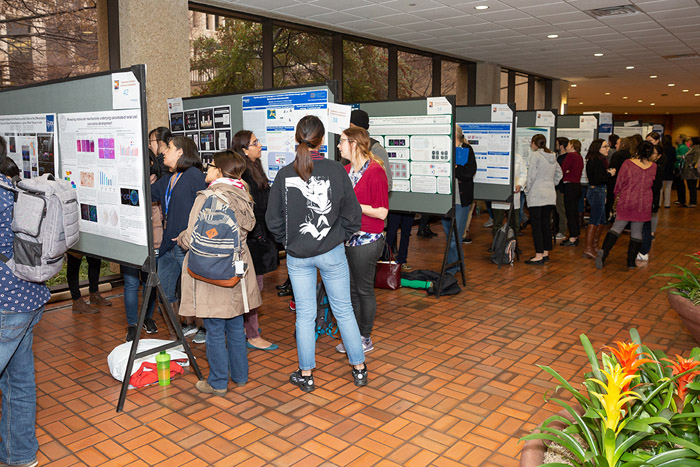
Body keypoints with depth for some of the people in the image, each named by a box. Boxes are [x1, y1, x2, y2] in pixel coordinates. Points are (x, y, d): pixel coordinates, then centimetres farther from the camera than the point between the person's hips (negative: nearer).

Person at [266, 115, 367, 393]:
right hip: (332, 252, -1)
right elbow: (352, 215, -6)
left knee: (305, 315, 11)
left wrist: (289, 242, 12)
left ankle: (306, 375, 23)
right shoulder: (336, 170, -11)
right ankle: (359, 369, 25)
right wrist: (339, 237, 9)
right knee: (344, 310, 13)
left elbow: (273, 220, -2)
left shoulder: (284, 175, -8)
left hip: (297, 256, 1)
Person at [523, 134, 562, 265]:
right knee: (546, 224, 12)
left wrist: (527, 190, -4)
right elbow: (559, 173, 21)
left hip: (536, 195, -7)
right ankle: (546, 253, 18)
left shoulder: (535, 155, -9)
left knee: (536, 225, -5)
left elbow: (532, 175, -14)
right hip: (550, 195, 7)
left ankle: (539, 255, -6)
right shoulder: (552, 156, 13)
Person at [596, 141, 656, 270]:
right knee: (636, 231, 8)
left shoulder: (628, 163, -9)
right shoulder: (653, 167, 0)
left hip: (626, 201, -2)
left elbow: (620, 182, -2)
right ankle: (631, 261, 12)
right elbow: (651, 183, 16)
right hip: (644, 204, 2)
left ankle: (604, 251, -13)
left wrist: (617, 195, 12)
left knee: (617, 227, 5)